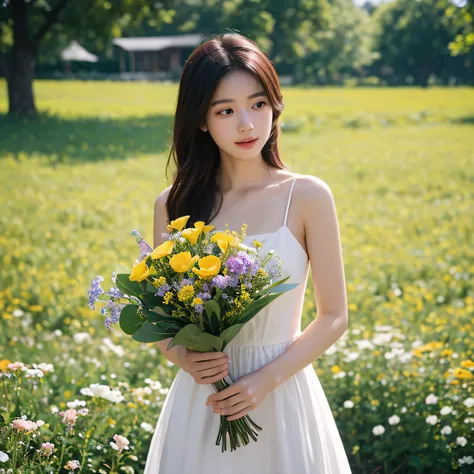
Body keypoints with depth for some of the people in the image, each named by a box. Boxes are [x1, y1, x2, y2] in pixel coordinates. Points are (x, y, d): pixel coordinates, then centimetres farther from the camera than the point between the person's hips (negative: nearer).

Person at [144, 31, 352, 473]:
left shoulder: (308, 197, -8)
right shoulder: (173, 205, -2)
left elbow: (333, 317, -5)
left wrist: (266, 379, -14)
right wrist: (184, 357, -13)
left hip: (282, 395, -1)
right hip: (200, 399, 2)